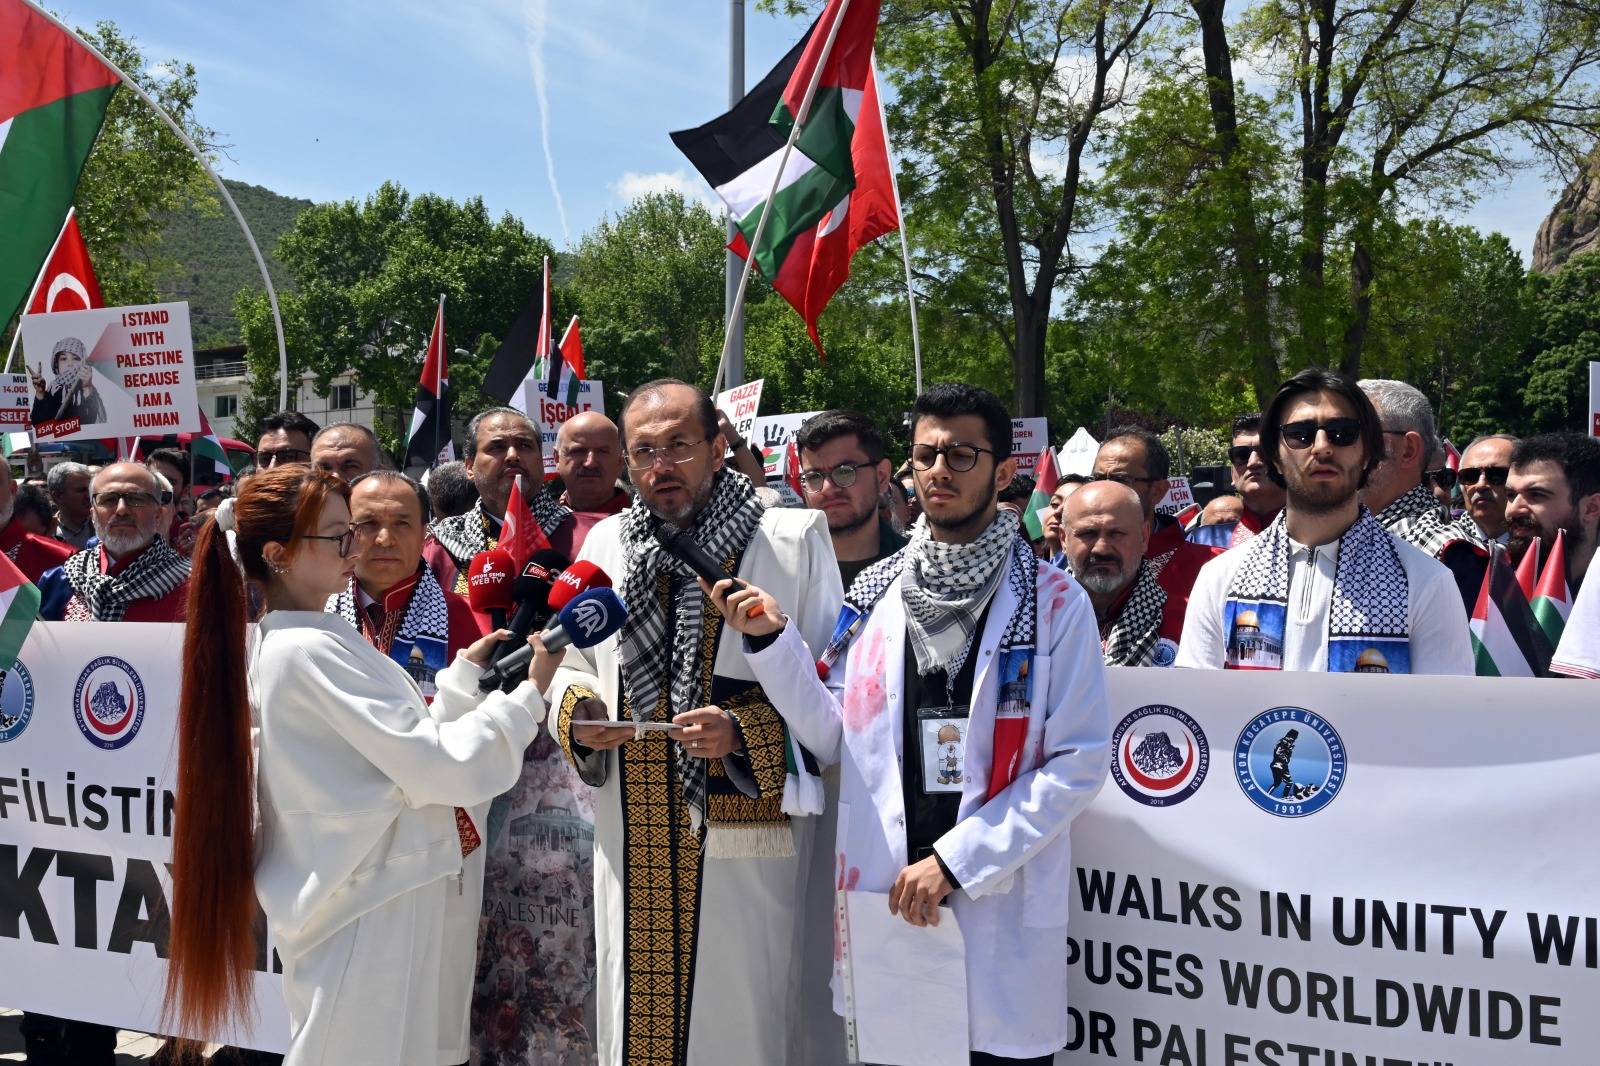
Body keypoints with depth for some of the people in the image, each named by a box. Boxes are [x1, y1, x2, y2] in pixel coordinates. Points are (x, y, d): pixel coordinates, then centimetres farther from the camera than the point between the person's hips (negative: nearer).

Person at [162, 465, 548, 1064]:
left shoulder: (281, 646, 12)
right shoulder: (311, 650, -19)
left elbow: (399, 746, 13)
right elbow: (442, 768, -21)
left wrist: (465, 674, 6)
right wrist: (529, 694, -13)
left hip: (345, 897, 10)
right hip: (371, 909, -10)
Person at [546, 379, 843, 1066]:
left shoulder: (794, 540, -5)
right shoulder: (606, 543, 9)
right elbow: (571, 663, 18)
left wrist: (745, 730, -19)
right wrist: (575, 711, -3)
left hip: (744, 838, -4)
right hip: (632, 846, 4)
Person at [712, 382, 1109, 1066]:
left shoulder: (1055, 604, -5)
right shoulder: (874, 593, 6)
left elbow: (1079, 761, -9)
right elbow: (833, 740, 7)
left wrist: (954, 861, -13)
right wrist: (773, 643, -6)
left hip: (1003, 912, -3)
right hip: (882, 899, 3)